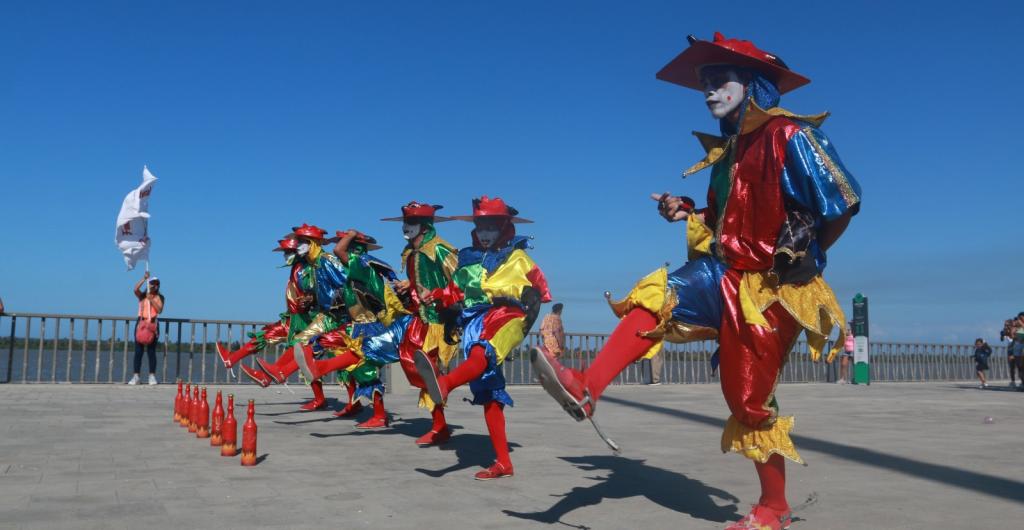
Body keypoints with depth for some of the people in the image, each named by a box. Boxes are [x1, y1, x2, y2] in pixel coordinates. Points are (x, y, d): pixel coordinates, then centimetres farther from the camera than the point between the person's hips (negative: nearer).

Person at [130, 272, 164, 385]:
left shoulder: (159, 297, 7)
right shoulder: (142, 295, 7)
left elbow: (159, 310, -6)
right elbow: (136, 289, -13)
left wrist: (151, 300, -13)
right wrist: (144, 278, -14)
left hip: (153, 323, -1)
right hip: (141, 322, 1)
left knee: (151, 351, 0)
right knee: (138, 351, 1)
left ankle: (152, 376, 4)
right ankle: (135, 376, 4)